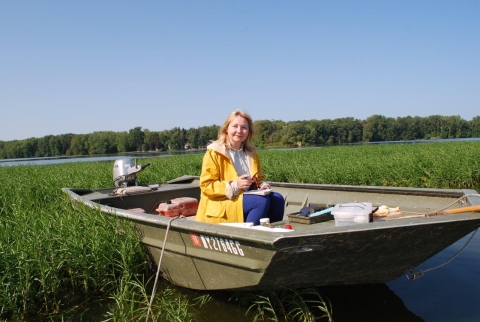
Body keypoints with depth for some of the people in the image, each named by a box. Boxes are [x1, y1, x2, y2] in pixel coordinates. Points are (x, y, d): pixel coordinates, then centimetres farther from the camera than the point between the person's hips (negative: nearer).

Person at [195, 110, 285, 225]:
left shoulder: (251, 153, 12)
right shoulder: (214, 152, -7)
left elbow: (259, 178, 22)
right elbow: (206, 185, -12)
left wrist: (262, 185, -3)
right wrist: (234, 186, -23)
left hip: (246, 198, 7)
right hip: (219, 206, -6)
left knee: (277, 199, -16)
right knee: (262, 201, -27)